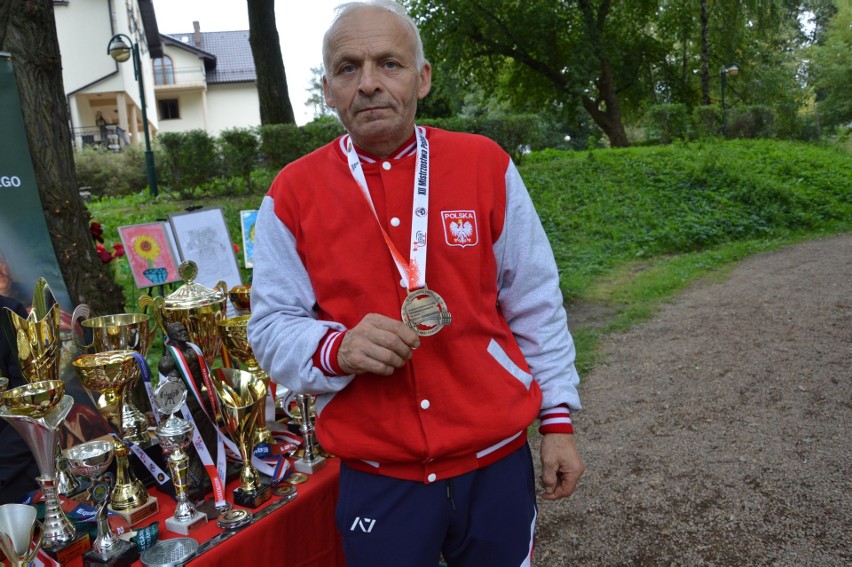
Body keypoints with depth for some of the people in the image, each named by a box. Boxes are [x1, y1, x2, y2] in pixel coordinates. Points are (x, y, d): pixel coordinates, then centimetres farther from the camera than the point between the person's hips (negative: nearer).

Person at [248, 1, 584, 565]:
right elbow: (272, 327, -1)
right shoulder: (292, 194, -5)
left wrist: (558, 417, 2)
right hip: (374, 480, 0)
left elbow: (534, 305, 1)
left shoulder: (487, 166, -4)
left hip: (497, 462, 1)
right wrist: (337, 349, -22)